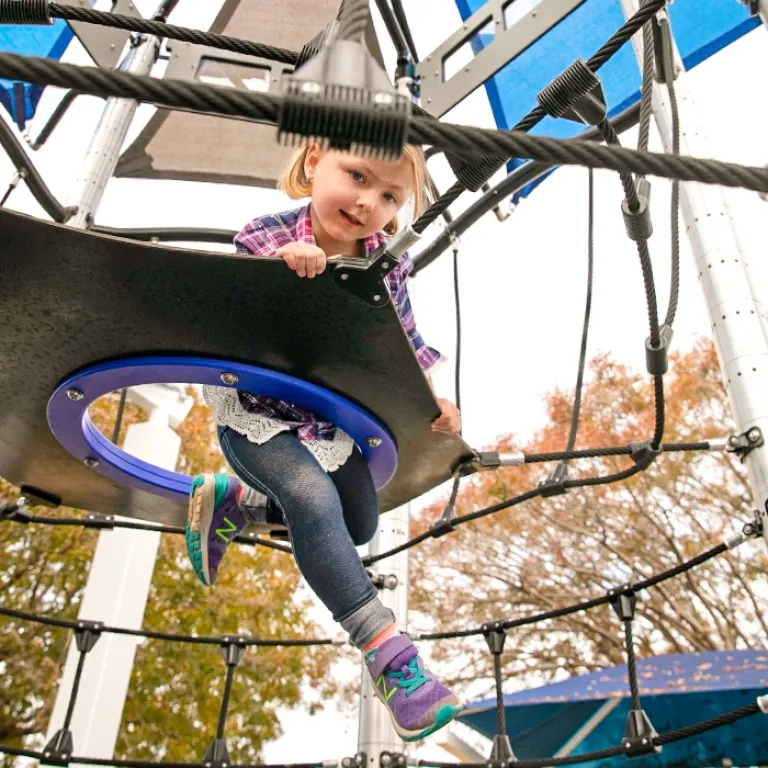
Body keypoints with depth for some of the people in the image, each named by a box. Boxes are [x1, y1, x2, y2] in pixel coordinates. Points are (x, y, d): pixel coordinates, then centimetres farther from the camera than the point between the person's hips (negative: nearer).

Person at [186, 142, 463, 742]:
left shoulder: (388, 262, -8)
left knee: (360, 527, 11)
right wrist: (277, 267, -39)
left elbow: (404, 340, 4)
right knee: (314, 498, -30)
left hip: (335, 419, 6)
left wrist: (431, 394, -13)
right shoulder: (264, 238, -19)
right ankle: (386, 649, -21)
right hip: (257, 413, -5)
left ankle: (233, 497, 23)